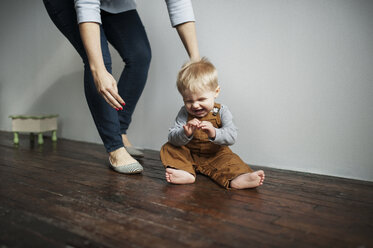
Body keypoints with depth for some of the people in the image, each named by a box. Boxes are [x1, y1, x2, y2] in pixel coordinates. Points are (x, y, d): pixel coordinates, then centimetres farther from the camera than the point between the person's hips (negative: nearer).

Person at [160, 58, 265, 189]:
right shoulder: (184, 113, -9)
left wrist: (214, 133, -44)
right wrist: (185, 134, -40)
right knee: (168, 148, -17)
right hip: (188, 155, 2)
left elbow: (231, 137, -24)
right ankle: (186, 173, -36)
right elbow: (172, 138, -17)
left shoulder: (221, 111, -11)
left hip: (215, 155, -1)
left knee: (230, 160, -26)